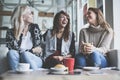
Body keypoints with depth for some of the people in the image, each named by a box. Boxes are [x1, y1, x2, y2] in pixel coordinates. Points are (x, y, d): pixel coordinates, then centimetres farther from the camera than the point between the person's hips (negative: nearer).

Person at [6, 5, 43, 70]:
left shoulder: (34, 27, 6)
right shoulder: (11, 32, 3)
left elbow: (37, 47, -1)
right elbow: (13, 49, -8)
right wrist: (31, 50, -11)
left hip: (35, 59, 0)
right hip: (18, 62, 1)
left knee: (25, 54, -32)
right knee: (11, 52, -30)